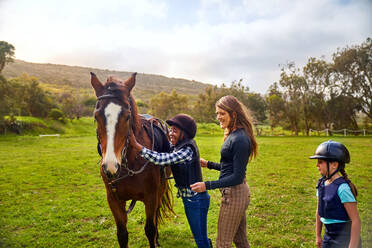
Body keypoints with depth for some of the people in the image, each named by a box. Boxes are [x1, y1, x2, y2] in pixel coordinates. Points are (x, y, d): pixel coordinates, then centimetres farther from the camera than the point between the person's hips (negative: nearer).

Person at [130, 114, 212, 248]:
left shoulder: (187, 151, -26)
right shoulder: (178, 147, 3)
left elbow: (161, 159, -35)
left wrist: (136, 145, -36)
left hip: (196, 200, -9)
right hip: (189, 198, 9)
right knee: (199, 236, 25)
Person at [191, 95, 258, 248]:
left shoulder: (240, 139, -22)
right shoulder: (233, 135, 9)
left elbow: (237, 176, -23)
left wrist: (208, 185, -24)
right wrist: (208, 164, 17)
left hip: (234, 194, -10)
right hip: (238, 193, 10)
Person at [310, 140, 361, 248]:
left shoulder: (342, 187, -22)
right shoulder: (321, 183, 0)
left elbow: (356, 220, -20)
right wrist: (318, 236, 17)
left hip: (344, 239, -7)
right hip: (329, 237, 7)